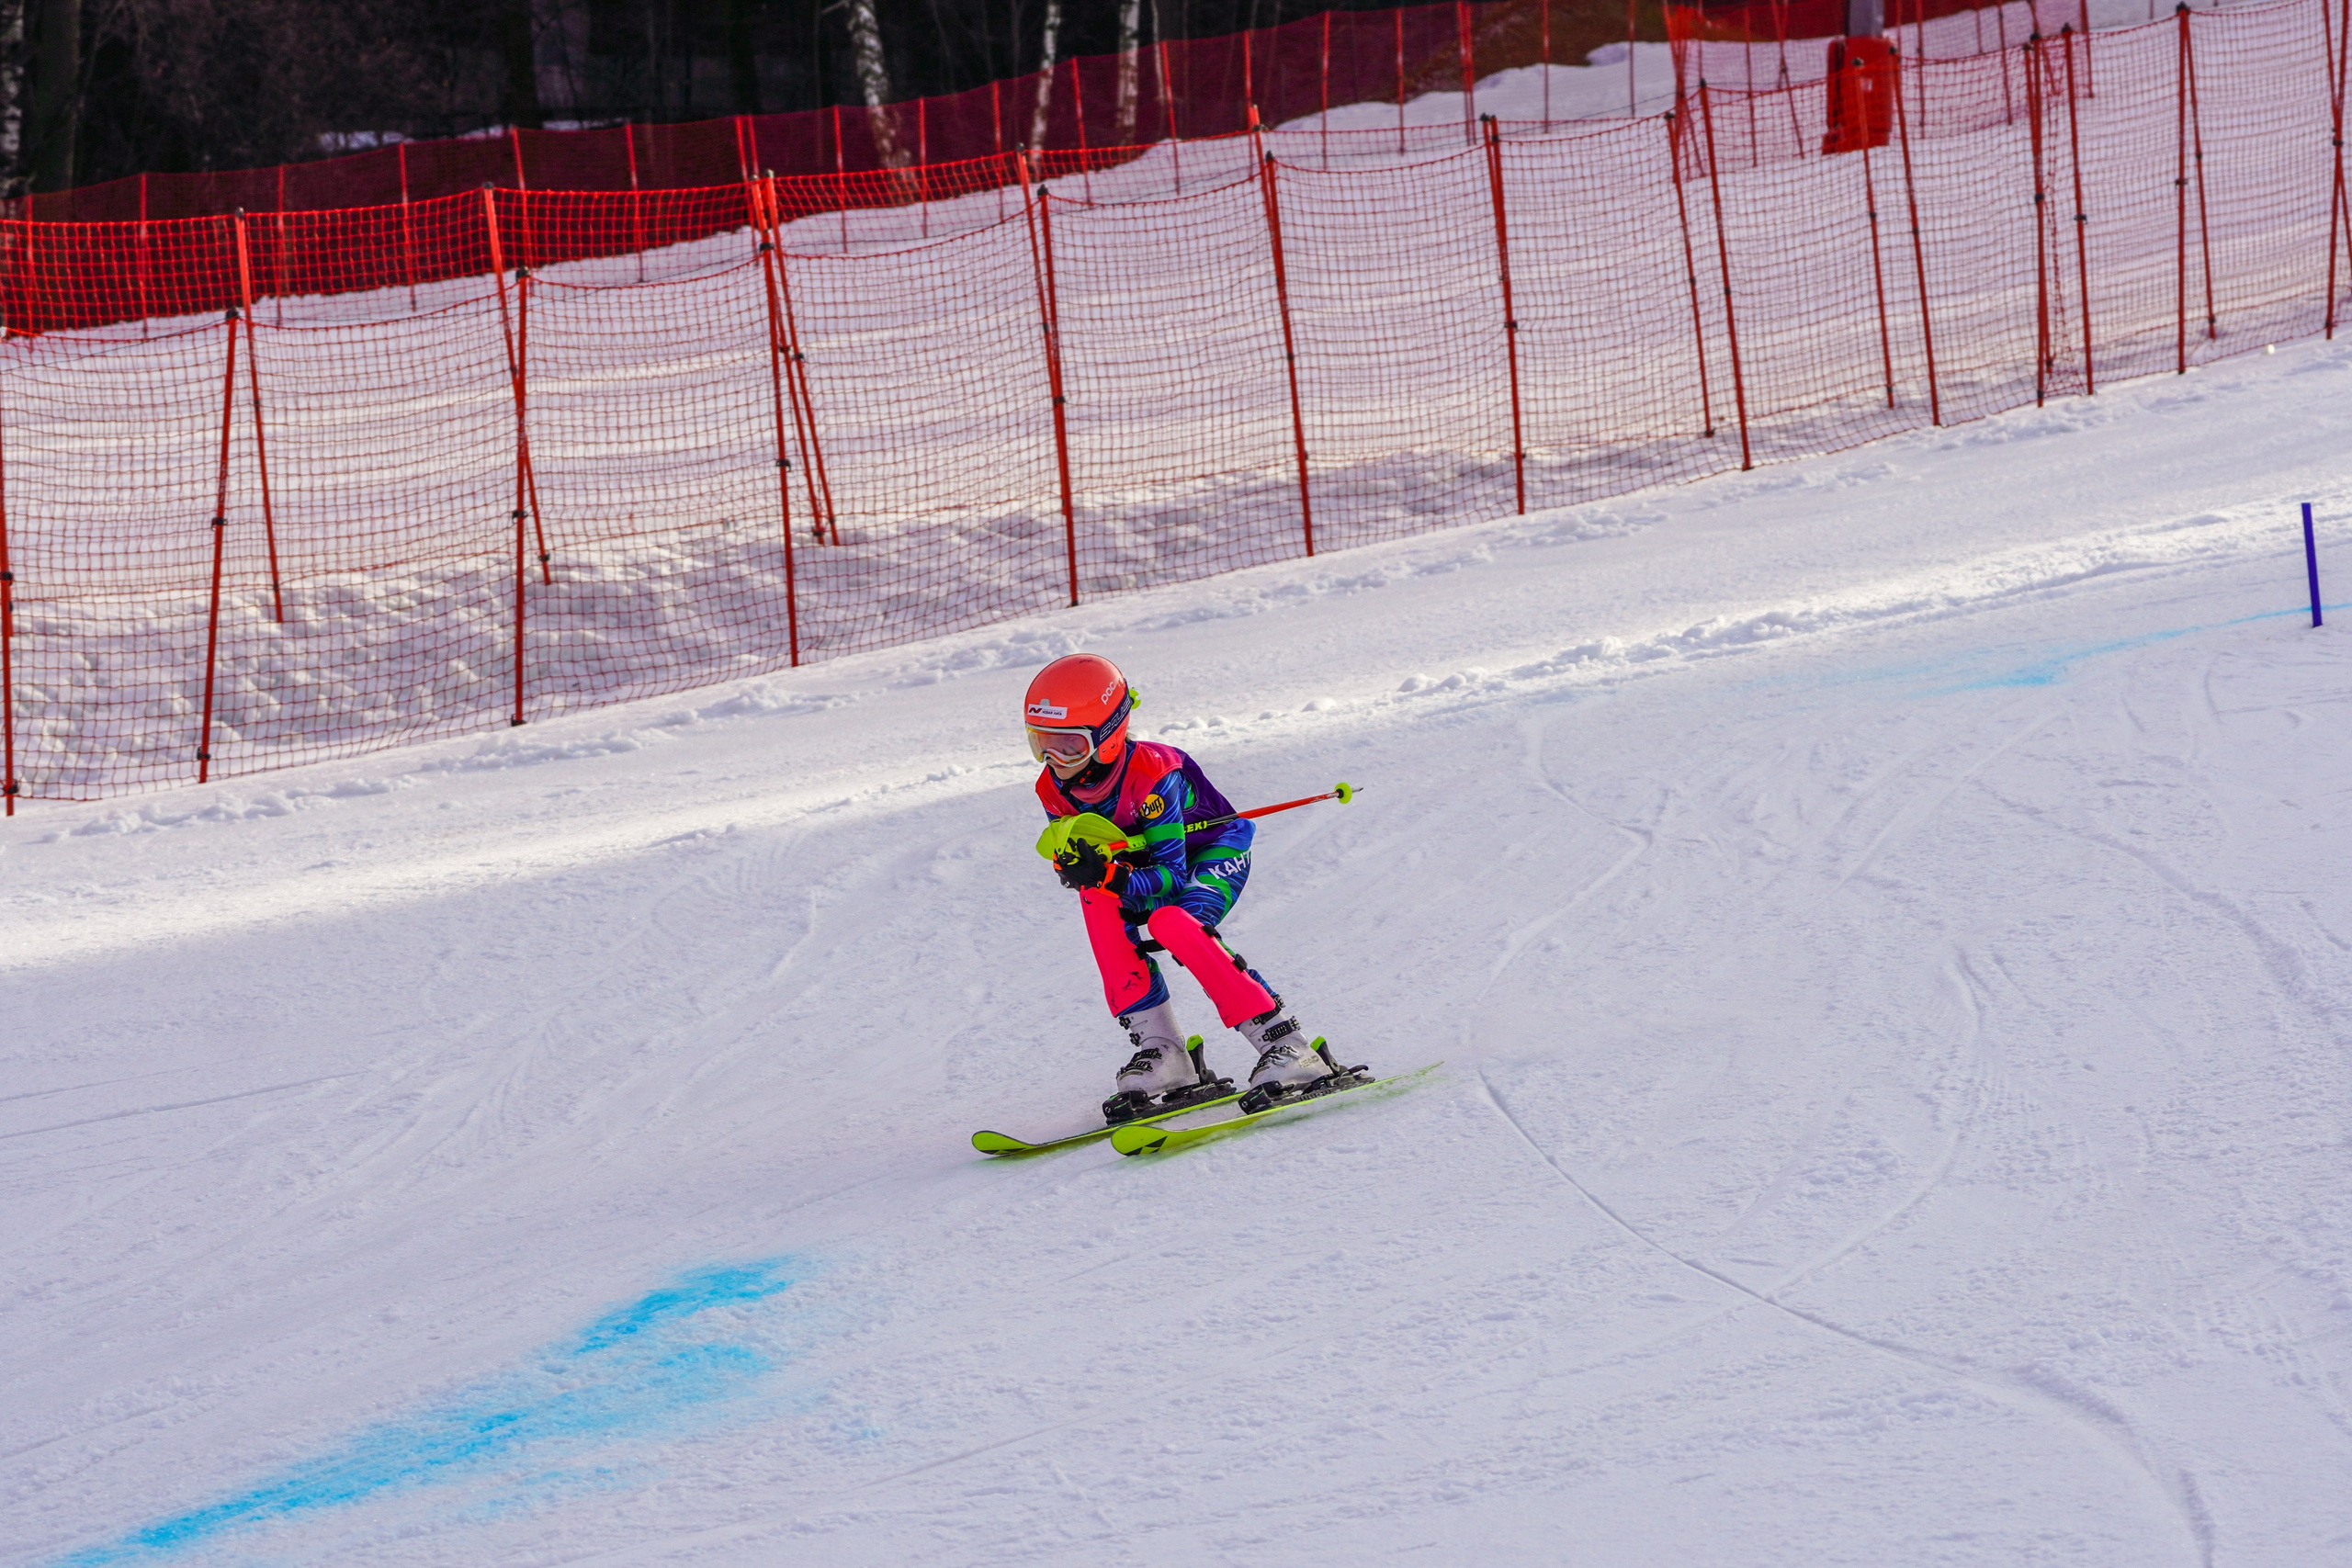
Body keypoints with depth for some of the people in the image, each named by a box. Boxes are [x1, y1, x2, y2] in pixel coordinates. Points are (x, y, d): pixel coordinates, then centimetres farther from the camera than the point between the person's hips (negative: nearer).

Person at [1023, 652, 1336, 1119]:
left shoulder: (1149, 774, -33)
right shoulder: (1055, 789, -14)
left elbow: (1173, 875, -32)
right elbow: (1085, 873, -9)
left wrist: (1110, 875, -49)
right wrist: (1079, 866, -33)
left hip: (1216, 851, -6)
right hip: (1147, 863, 6)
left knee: (1170, 922, -34)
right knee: (1097, 897, -25)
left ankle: (1284, 1043, -28)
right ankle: (1160, 1051, -23)